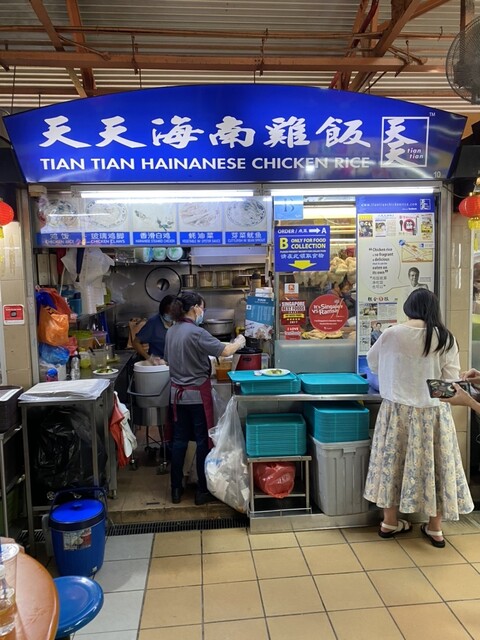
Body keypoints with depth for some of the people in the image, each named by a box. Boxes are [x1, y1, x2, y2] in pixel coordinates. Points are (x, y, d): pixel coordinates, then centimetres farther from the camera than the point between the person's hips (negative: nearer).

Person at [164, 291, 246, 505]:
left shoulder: (171, 332, 5)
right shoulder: (196, 333, -19)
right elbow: (225, 351, -19)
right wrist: (239, 342, -1)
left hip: (178, 392, 7)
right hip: (197, 393, -7)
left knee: (179, 439, 13)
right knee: (202, 440, 5)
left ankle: (176, 489, 21)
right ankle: (203, 490, 14)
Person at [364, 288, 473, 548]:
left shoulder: (392, 334, -8)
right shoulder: (445, 339, -8)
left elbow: (373, 363, 10)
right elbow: (450, 380, -6)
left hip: (398, 410, 0)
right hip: (432, 413, 0)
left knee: (393, 462, 13)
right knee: (434, 465, 14)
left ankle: (390, 522, 26)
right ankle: (435, 528, 26)